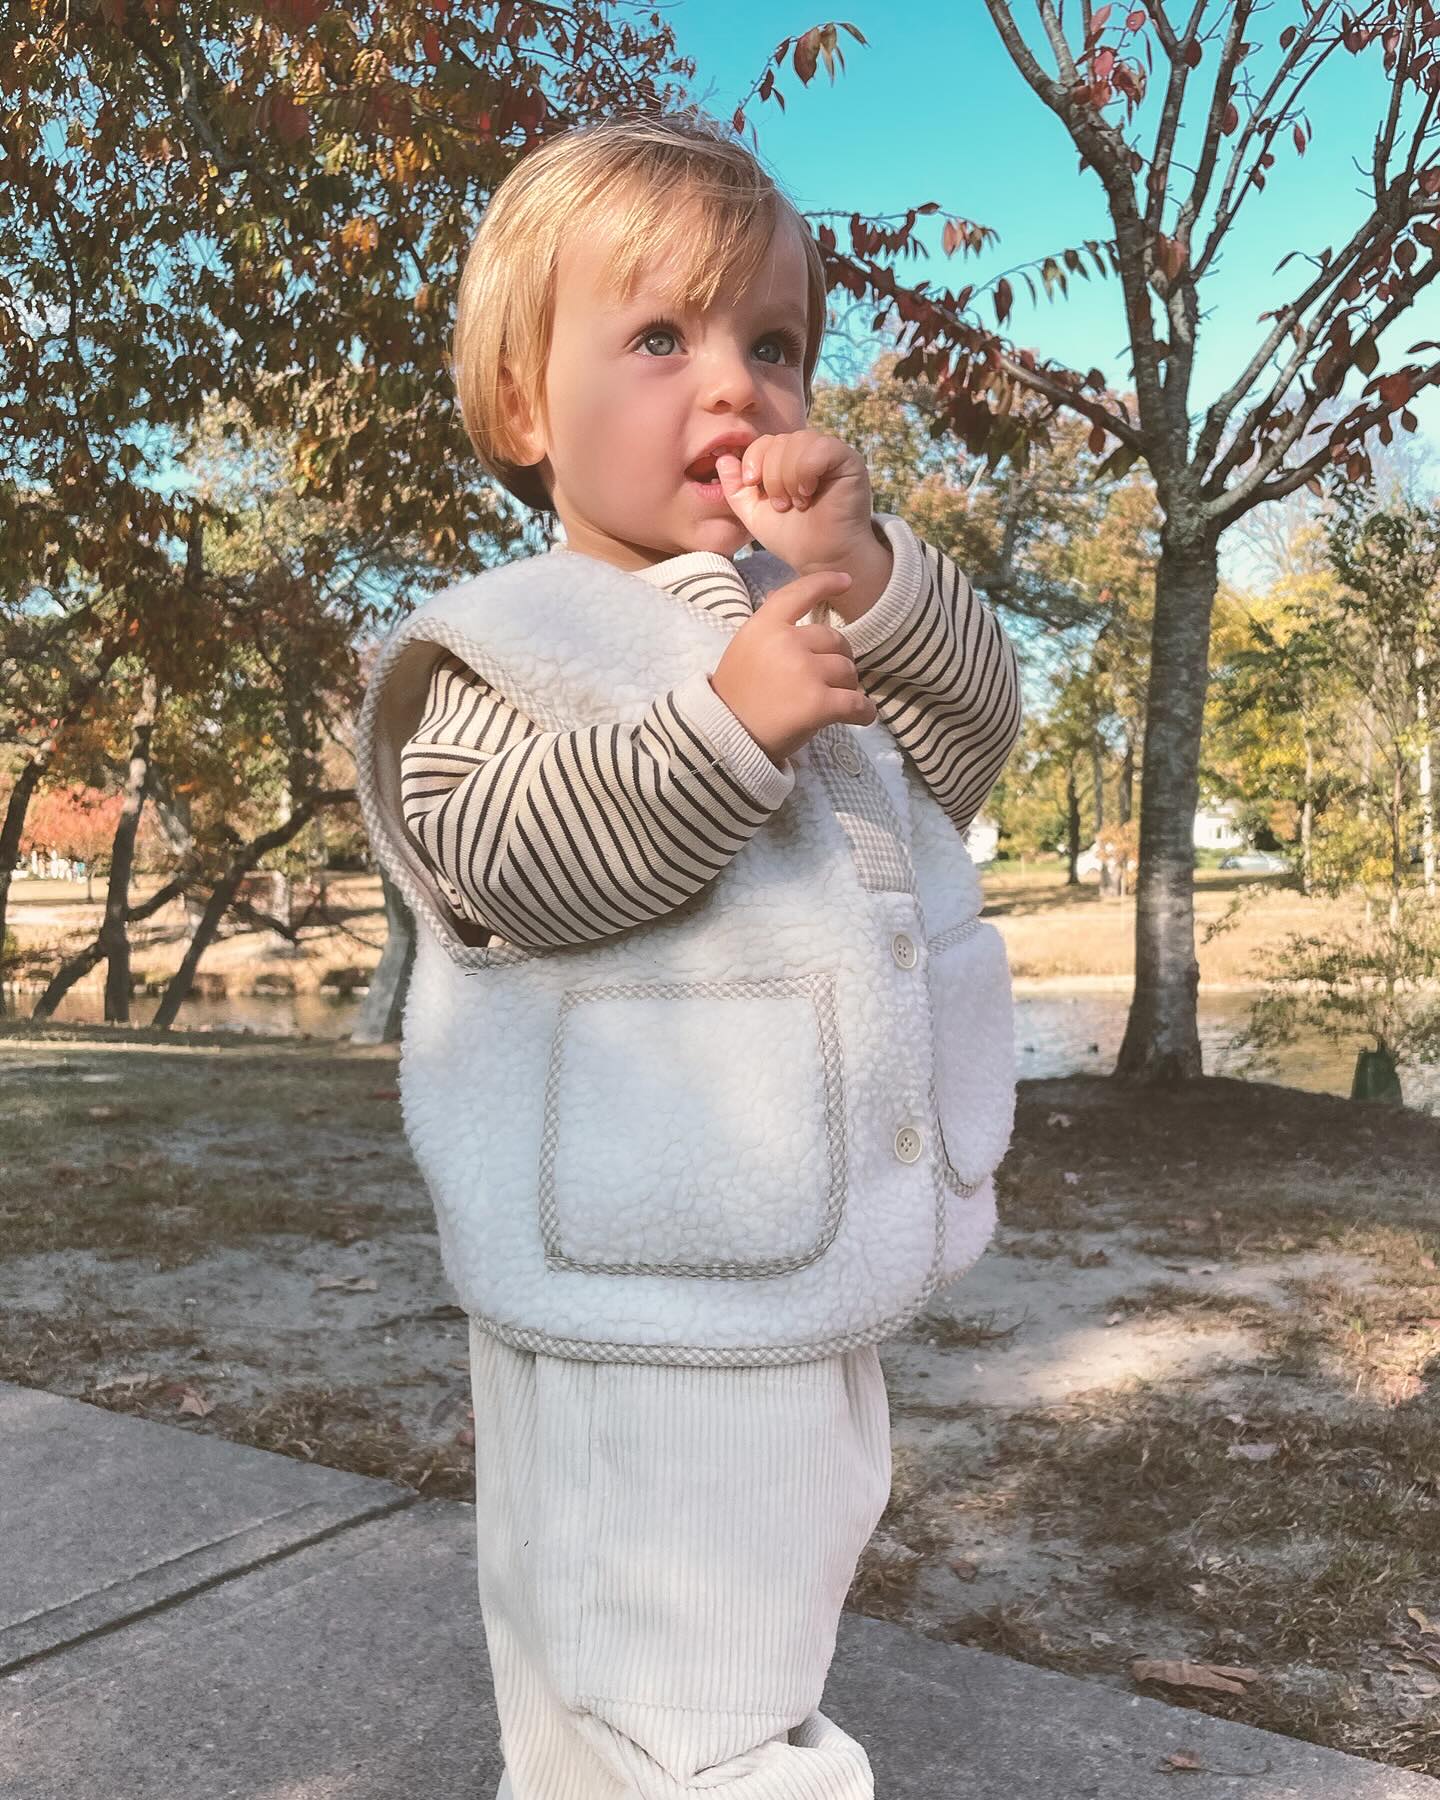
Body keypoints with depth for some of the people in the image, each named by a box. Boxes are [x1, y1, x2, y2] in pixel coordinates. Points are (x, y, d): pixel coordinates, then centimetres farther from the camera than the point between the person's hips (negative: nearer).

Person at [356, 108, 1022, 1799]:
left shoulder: (813, 606, 11)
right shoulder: (499, 641, -8)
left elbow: (970, 736, 1)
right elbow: (504, 861, -22)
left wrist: (874, 572, -14)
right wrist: (724, 727, -31)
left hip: (817, 1304, 7)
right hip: (642, 1324, -7)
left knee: (766, 1646, 26)